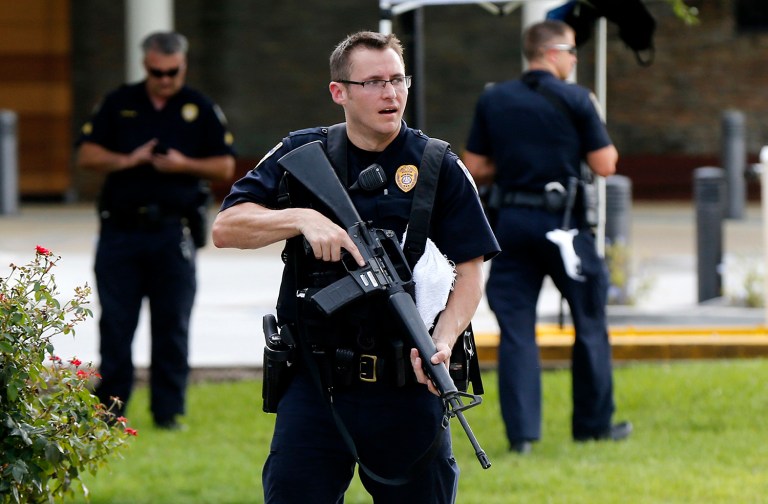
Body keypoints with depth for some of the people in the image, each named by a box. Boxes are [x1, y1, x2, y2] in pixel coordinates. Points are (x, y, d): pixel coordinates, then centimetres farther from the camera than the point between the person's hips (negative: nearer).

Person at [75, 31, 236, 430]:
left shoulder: (201, 109, 6)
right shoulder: (119, 104, 8)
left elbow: (225, 167, 6)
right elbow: (86, 155, 5)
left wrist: (184, 165, -12)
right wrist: (127, 160, -12)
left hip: (173, 232, -1)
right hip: (120, 229, 1)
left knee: (173, 325, 0)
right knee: (115, 323, 2)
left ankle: (168, 409, 6)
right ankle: (108, 408, 9)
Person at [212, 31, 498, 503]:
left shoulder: (441, 169, 3)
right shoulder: (301, 155, 5)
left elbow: (469, 269, 1)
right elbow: (226, 228, -1)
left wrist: (443, 340, -17)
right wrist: (303, 219, -17)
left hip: (407, 390, 0)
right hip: (314, 385, 0)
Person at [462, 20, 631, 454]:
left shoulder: (493, 101, 6)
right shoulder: (577, 100, -6)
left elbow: (475, 169, 7)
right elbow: (605, 165, -5)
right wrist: (595, 121, 11)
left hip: (511, 221, 3)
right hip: (562, 221, -3)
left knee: (516, 329, 4)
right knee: (590, 324, 12)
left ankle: (521, 431, -3)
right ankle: (594, 423, 18)